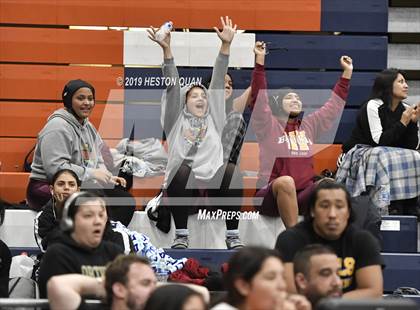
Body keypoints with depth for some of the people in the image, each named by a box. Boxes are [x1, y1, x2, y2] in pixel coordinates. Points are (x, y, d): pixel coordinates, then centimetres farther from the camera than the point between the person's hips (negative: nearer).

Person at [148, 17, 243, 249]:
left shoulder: (214, 119, 20)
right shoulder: (176, 120, 15)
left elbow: (218, 82, 11)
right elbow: (172, 86, 3)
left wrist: (226, 45, 3)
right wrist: (166, 50, -10)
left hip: (212, 187, 2)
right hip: (182, 186, -2)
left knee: (230, 170, -29)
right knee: (182, 168, -34)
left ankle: (233, 236, -24)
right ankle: (181, 234, -27)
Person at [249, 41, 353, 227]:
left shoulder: (309, 126, 20)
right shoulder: (268, 126, 8)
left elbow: (334, 105, 24)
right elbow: (259, 97, -4)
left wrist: (347, 73, 23)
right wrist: (260, 61, -11)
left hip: (303, 197, 4)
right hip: (270, 196, -4)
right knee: (286, 182, -38)